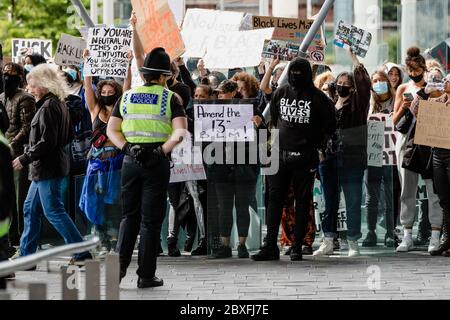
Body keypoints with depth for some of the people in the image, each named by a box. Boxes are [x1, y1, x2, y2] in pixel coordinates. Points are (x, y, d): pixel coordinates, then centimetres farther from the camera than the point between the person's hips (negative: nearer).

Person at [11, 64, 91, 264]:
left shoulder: (48, 108, -18)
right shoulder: (59, 104, 12)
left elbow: (46, 142, -23)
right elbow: (66, 138, 18)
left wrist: (25, 159, -15)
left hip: (47, 169, -10)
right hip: (45, 168, 10)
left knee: (53, 211, -6)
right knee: (30, 209, 15)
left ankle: (81, 252, -5)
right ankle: (26, 255, 20)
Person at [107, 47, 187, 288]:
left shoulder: (127, 96, 9)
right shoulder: (169, 98, -2)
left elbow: (111, 129, 4)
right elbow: (180, 131, -16)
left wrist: (127, 148, -5)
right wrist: (163, 150, -15)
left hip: (131, 160, 3)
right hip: (156, 161, -3)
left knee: (129, 215, 15)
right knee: (151, 218, 3)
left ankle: (120, 264, 2)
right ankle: (146, 275, 4)